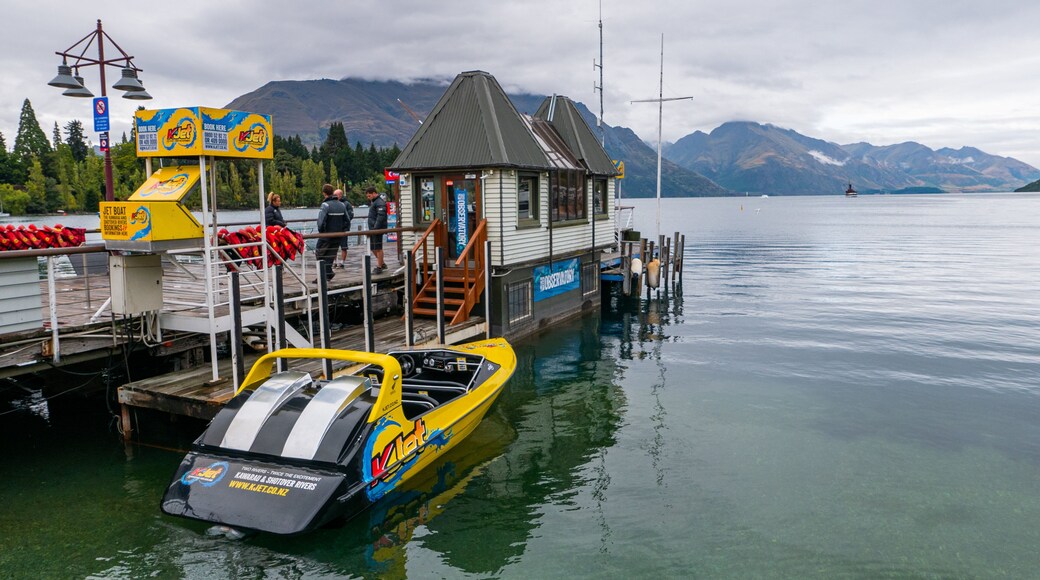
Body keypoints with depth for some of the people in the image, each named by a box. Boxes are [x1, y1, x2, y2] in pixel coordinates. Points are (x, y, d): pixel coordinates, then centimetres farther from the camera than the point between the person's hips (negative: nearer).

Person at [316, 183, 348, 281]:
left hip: (326, 236, -6)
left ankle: (328, 273, -1)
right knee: (330, 257, 12)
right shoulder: (341, 205, 7)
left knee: (319, 254, 9)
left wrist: (320, 231, -9)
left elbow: (321, 221, -25)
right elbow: (346, 220, 12)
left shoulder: (326, 205, -15)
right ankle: (325, 276, 11)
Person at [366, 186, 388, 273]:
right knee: (373, 248, 14)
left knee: (378, 248, -4)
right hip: (373, 229, 10)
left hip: (377, 229, -10)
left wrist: (375, 228, -25)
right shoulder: (373, 202, 20)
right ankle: (382, 264, 25)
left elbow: (380, 217, -21)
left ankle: (379, 267, 2)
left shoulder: (380, 203, -13)